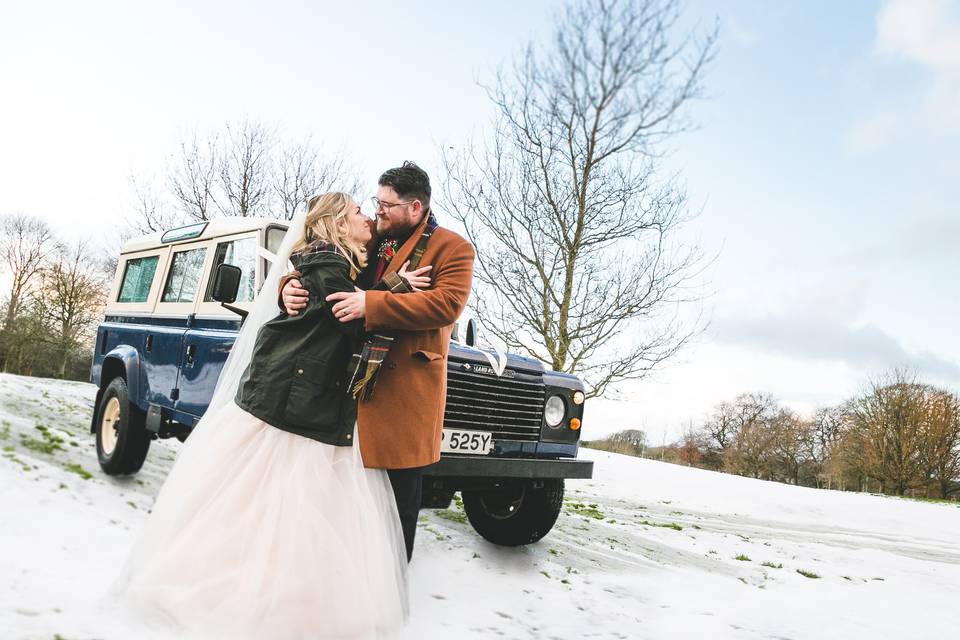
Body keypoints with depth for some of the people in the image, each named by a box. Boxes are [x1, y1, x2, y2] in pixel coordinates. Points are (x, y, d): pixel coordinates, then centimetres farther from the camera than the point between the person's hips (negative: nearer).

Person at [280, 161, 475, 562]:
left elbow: (447, 303, -17)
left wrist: (372, 303, -25)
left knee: (400, 481, 2)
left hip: (405, 382, -5)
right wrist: (293, 284, -7)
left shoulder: (453, 248, -2)